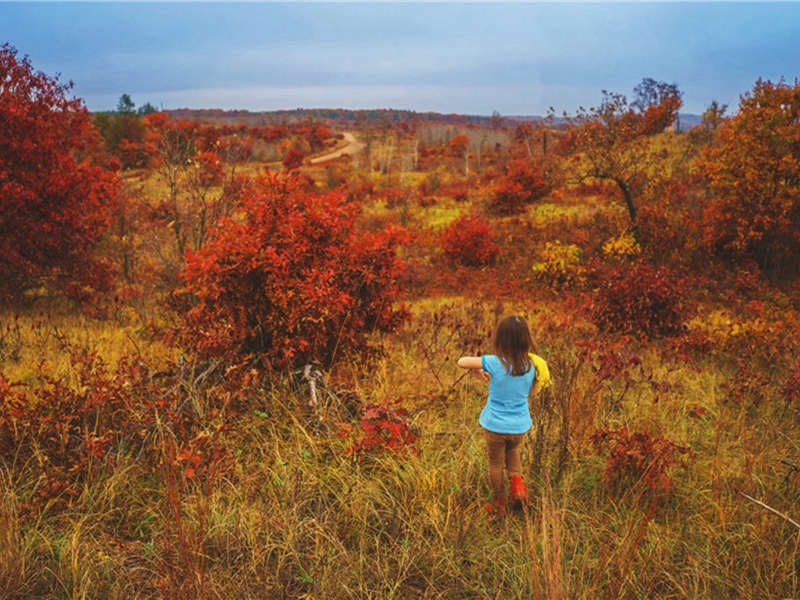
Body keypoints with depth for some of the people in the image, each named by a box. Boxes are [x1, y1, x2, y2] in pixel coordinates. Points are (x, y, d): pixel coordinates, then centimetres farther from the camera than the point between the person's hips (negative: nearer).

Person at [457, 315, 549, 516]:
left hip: (495, 425, -3)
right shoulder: (531, 366, -10)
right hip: (520, 426, 3)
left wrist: (479, 372, 5)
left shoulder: (494, 363, -20)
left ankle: (499, 504, 32)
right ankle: (517, 482, 12)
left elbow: (462, 361, -11)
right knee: (512, 451, 33)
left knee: (495, 463, 18)